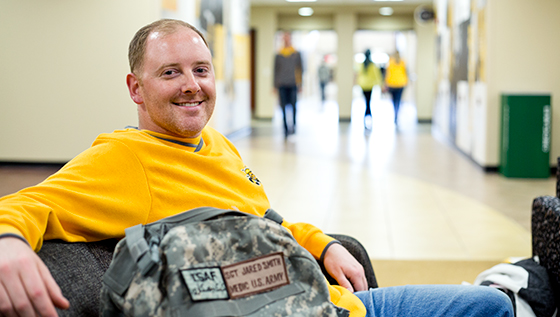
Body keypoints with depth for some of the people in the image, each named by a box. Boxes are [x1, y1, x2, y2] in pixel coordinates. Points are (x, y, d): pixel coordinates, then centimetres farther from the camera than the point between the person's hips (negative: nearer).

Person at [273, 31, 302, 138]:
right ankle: (286, 128, 2)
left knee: (293, 106, -5)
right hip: (282, 85, 1)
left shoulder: (296, 54, 7)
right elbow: (275, 70, 12)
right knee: (283, 107, -2)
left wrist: (300, 84, 3)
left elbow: (300, 69, 9)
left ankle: (293, 125, 8)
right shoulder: (278, 55, 9)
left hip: (293, 84, -1)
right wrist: (275, 85, 8)